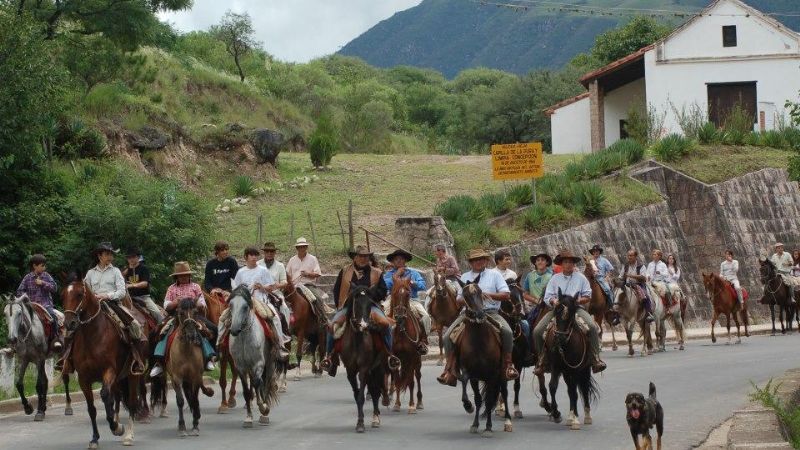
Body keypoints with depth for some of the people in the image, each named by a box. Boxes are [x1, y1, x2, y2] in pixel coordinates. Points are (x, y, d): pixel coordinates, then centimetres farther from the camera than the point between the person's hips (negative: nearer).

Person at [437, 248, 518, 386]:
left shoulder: (494, 275, 11)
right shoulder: (465, 277, 19)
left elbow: (506, 295, 3)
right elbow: (459, 299, 19)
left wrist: (487, 295, -10)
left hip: (491, 312, -2)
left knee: (507, 331, -30)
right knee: (448, 335, -18)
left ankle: (508, 364, -18)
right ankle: (449, 370, -12)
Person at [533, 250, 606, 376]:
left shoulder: (581, 278, 10)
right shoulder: (555, 278, 14)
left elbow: (588, 297, 7)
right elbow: (547, 297, 9)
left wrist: (578, 300, -13)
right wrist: (554, 301, -14)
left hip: (577, 308, -1)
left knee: (593, 327, -30)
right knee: (537, 331, -16)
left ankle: (596, 359, -25)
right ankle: (542, 360, 0)